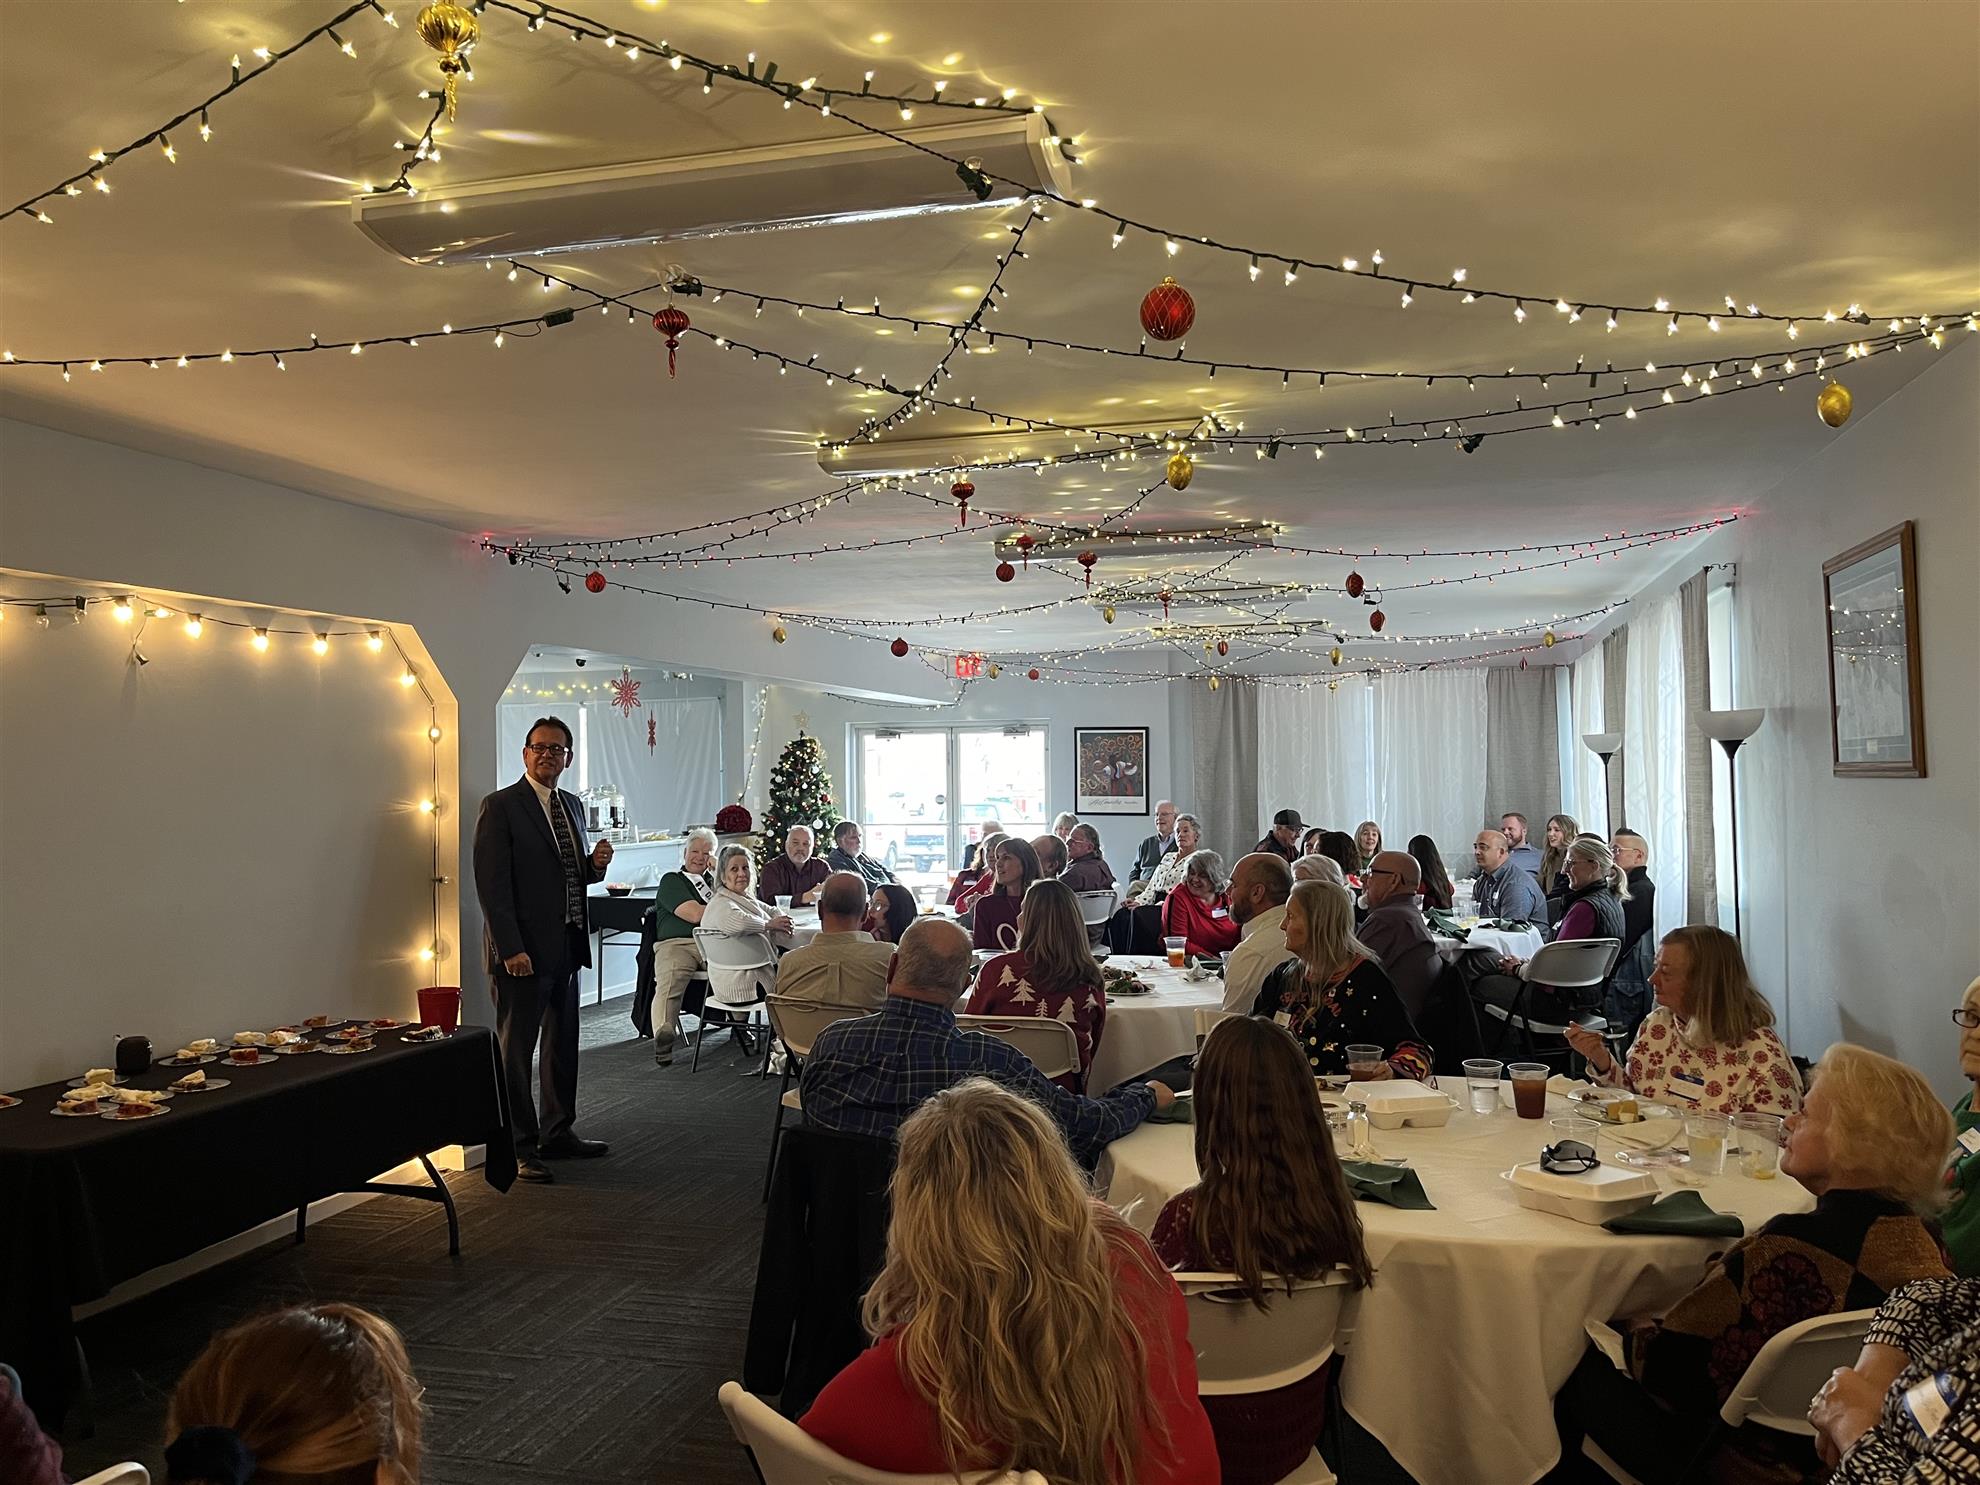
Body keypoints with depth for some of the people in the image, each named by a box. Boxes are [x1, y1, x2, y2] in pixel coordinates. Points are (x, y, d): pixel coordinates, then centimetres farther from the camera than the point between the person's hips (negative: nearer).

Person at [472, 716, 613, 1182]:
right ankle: (520, 1148, 8)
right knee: (516, 1051, 0)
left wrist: (596, 863, -1)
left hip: (567, 947, 8)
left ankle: (558, 1132, 30)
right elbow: (492, 884, -14)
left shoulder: (572, 805, 13)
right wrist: (511, 948, -20)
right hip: (524, 950, -8)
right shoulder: (500, 807, -9)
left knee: (563, 1045, 17)